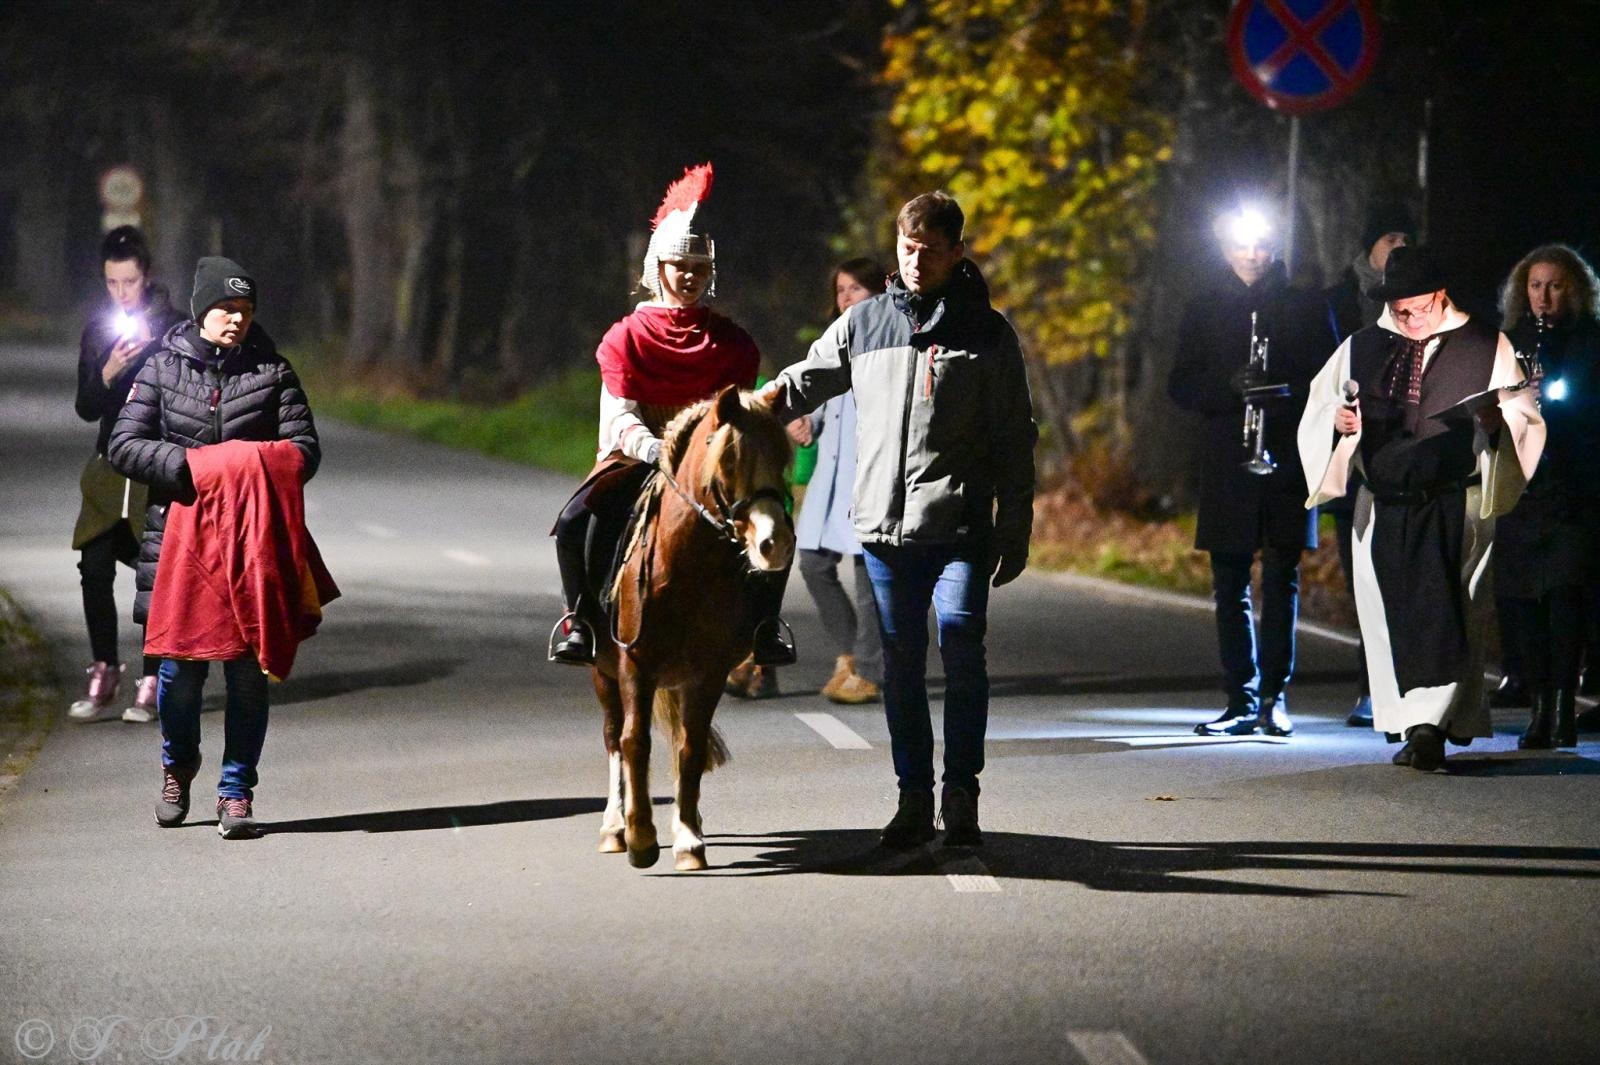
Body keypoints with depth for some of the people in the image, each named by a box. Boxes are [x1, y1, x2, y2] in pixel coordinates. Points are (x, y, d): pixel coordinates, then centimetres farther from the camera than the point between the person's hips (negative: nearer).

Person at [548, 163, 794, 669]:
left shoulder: (731, 342, 7)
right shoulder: (627, 337, 2)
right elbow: (621, 417, -7)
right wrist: (654, 448, -28)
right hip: (639, 457, -1)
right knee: (576, 523, -29)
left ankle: (763, 620, -3)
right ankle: (581, 617, -6)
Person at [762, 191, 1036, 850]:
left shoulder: (988, 333, 3)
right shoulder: (862, 324, 10)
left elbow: (1014, 443, 4)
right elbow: (802, 383, 18)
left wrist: (1015, 534, 0)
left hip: (960, 528, -3)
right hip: (884, 524, 3)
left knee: (962, 655, -9)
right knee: (901, 665, 7)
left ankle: (961, 796, -1)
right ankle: (914, 798, 13)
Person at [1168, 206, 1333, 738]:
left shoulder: (1303, 308, 7)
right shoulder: (1205, 309, 11)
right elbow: (1181, 387, 6)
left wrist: (1287, 393, -14)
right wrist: (1231, 385, -13)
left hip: (1288, 459, -2)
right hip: (1227, 464, 2)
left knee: (1281, 579, -5)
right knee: (1230, 584, 1)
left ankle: (1274, 695, -1)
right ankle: (1241, 701, 5)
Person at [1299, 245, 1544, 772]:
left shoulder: (1488, 348, 5)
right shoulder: (1360, 349, 13)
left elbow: (1524, 419, 5)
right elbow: (1318, 409, 17)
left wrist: (1497, 420, -18)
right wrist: (1339, 422, -6)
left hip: (1456, 505, -3)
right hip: (1384, 506, 3)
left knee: (1446, 615, -14)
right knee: (1393, 618, 3)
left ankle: (1431, 725, -16)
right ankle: (1418, 727, 13)